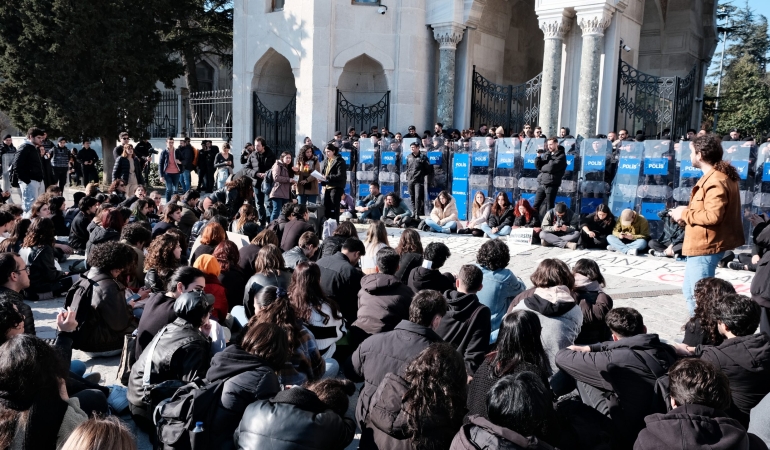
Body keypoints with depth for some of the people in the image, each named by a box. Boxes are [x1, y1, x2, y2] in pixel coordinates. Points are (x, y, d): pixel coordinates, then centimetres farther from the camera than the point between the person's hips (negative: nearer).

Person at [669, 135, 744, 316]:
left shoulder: (715, 181, -20)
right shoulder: (720, 176, 14)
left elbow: (713, 216, -28)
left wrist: (684, 213, -15)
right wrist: (686, 211, 6)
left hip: (705, 247, -11)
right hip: (703, 244, 11)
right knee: (690, 290, 20)